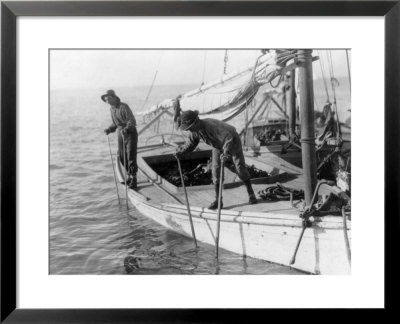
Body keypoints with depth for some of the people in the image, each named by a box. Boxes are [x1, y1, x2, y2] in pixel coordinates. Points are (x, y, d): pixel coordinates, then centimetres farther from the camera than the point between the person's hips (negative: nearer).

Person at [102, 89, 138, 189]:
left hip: (130, 133, -7)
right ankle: (130, 176, 23)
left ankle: (133, 179, -3)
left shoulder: (123, 107, -16)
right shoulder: (111, 109, 8)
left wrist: (127, 128, -38)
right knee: (122, 157, 8)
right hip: (121, 134, 7)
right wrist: (109, 129, 2)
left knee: (131, 156, -10)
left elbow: (132, 121, -21)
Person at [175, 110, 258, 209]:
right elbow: (191, 142, -1)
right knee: (216, 171, -4)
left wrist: (226, 153, -65)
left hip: (232, 141, -6)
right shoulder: (194, 130, -19)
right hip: (218, 145, 6)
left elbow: (228, 138, -51)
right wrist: (181, 151, -15)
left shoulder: (211, 126, -43)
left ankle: (251, 194, 13)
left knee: (240, 168, -6)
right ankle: (218, 200, 0)